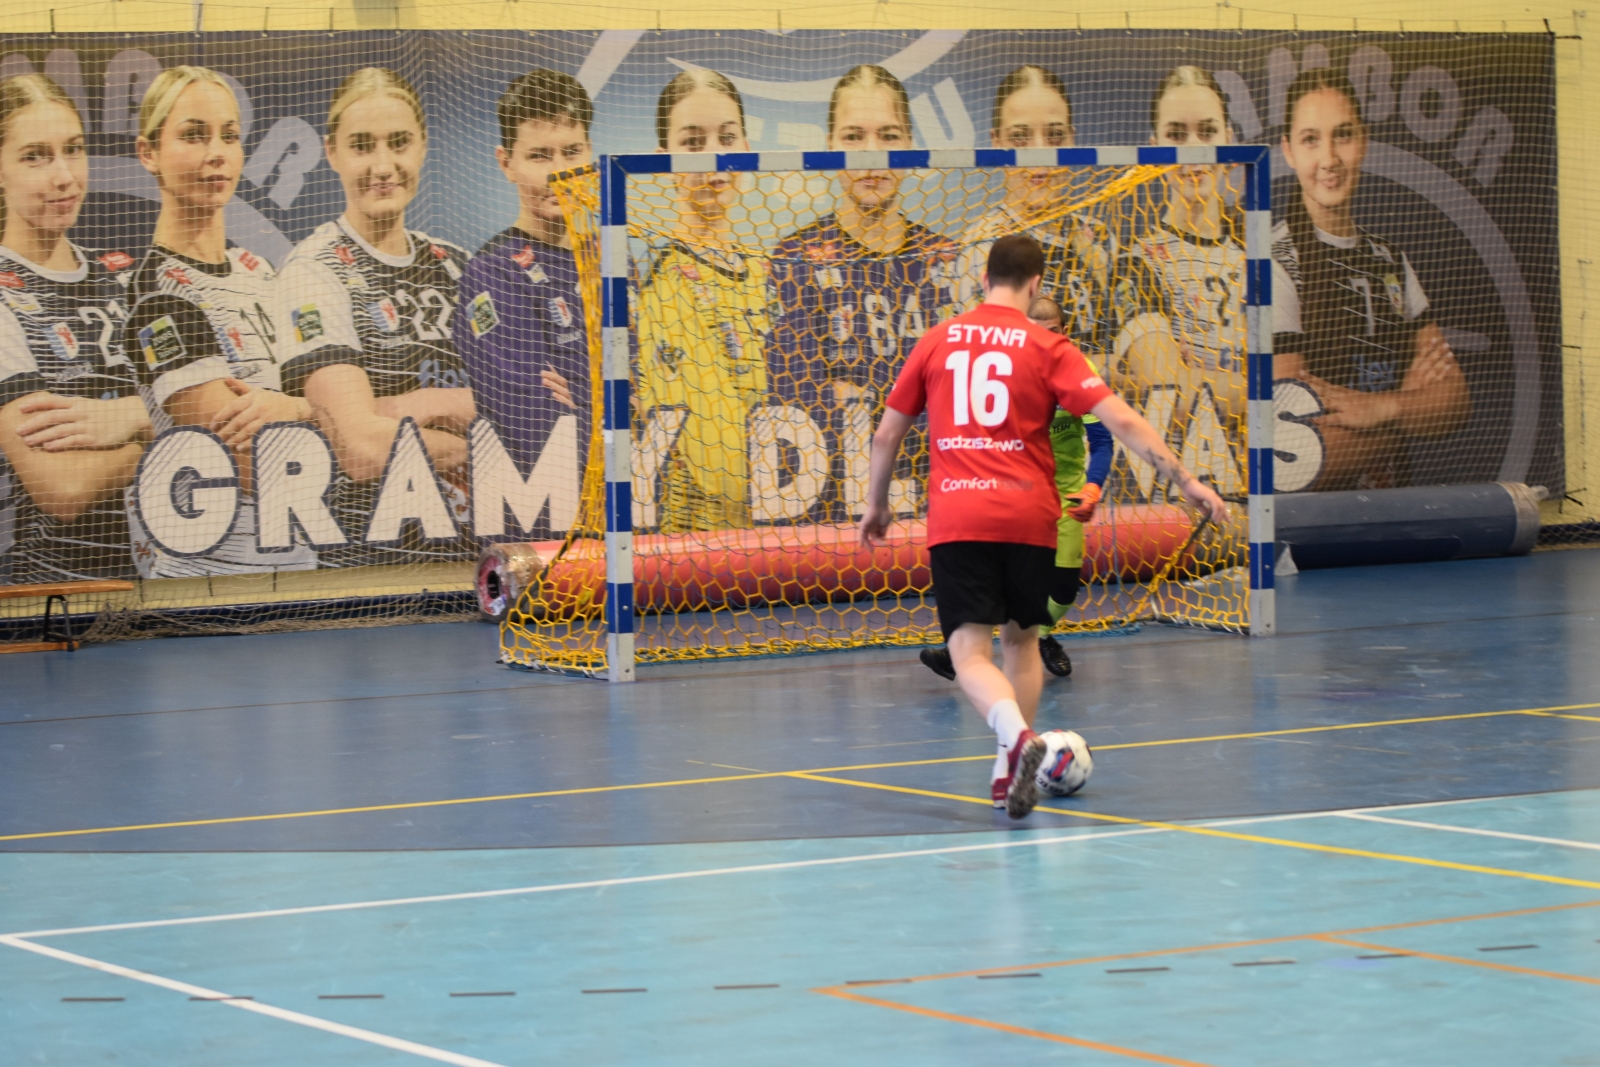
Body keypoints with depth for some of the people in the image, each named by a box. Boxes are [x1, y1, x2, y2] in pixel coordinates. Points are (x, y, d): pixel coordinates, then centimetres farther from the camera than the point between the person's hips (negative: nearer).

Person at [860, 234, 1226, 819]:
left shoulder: (937, 342, 9)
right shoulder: (1047, 348, 2)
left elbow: (886, 434, 15)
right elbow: (1120, 420, -6)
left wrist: (876, 504, 30)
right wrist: (1185, 479, -3)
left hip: (955, 520, 0)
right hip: (1028, 518, 0)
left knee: (970, 653, -5)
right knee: (1020, 641, 21)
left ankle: (1018, 737, -33)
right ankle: (1010, 771, 19)